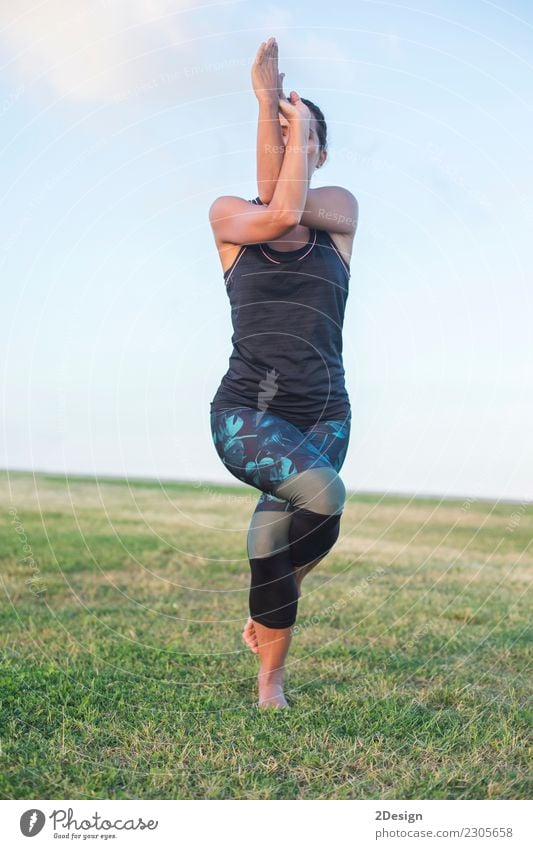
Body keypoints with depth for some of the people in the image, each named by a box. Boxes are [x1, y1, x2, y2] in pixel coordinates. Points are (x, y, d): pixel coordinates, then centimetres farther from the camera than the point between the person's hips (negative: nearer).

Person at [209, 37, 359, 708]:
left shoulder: (341, 211, 12)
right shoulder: (227, 214, 8)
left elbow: (285, 202, -11)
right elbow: (276, 213, -15)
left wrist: (294, 116, 0)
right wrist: (268, 103, -9)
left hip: (323, 412, 2)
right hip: (245, 409, -2)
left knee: (274, 539, -13)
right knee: (324, 496, -29)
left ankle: (269, 679, 18)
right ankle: (269, 643, 2)